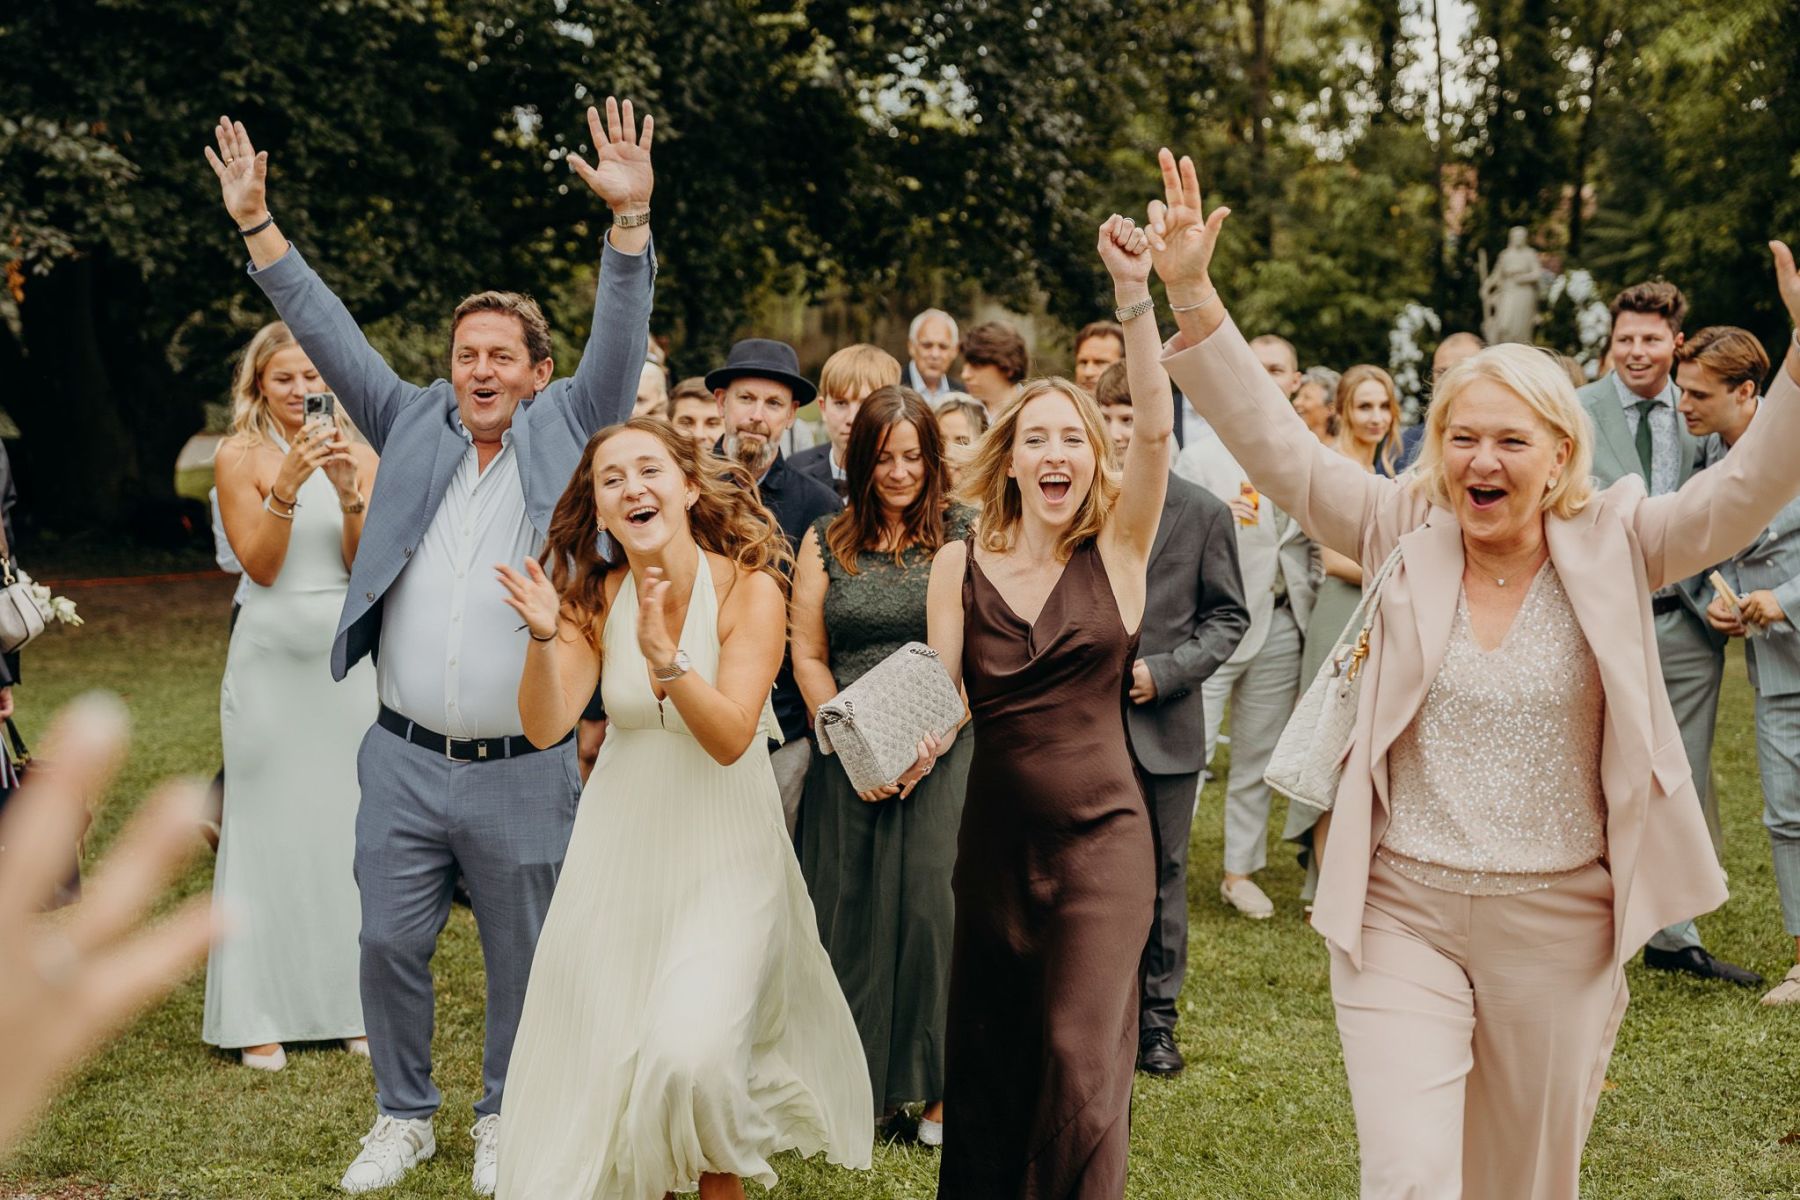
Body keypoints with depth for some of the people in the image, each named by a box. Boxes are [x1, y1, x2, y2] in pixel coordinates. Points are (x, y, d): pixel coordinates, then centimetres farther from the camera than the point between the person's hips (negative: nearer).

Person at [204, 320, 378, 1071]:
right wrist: (288, 483, -19)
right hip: (271, 657, -2)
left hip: (349, 655, 2)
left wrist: (349, 493, -15)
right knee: (267, 826, 0)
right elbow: (260, 564, -8)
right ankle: (260, 1016, 7)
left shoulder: (360, 456, 7)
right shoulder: (240, 458, 0)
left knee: (350, 825, 5)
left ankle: (352, 1004, 15)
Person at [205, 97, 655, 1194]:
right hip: (405, 761, 2)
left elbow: (620, 340, -10)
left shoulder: (565, 432, 2)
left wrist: (631, 218, -23)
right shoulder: (415, 426, 8)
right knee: (390, 945, 9)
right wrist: (258, 224, -1)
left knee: (521, 955, 10)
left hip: (525, 768, -2)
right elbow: (330, 334, 6)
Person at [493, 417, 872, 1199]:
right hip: (621, 847, 4)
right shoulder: (599, 594, -1)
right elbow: (546, 727, -9)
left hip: (725, 850, -4)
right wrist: (543, 637, -25)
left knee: (692, 1053, -16)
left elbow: (730, 739, -20)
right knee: (604, 1048, 5)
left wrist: (664, 658, -34)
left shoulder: (747, 587, -11)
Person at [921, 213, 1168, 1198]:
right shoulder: (960, 565, 3)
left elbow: (1156, 427, -17)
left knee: (1084, 1065, -11)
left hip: (1100, 836, -2)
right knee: (987, 1062, 14)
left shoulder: (1117, 549, -2)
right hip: (995, 835, 3)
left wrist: (1133, 295, -26)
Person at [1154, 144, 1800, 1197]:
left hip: (1560, 923, 1)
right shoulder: (1405, 538, -1)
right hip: (1401, 912, 0)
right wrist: (1192, 295, -19)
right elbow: (1276, 444, -8)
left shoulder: (1611, 550, -2)